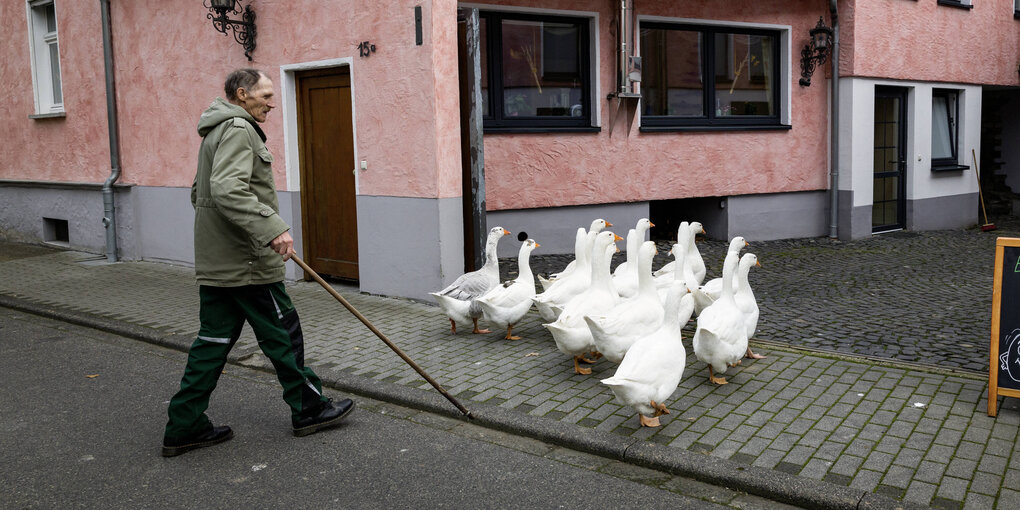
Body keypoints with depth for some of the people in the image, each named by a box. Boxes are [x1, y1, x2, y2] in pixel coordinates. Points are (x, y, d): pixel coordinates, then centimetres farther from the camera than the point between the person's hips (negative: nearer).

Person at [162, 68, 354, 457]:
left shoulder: (217, 132, 20)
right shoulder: (238, 130, -13)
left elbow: (200, 193, 30)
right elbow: (229, 190, -30)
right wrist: (272, 228, -34)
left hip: (216, 264, 10)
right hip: (247, 264, -10)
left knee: (213, 341, 11)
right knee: (283, 334, 3)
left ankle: (184, 426, 15)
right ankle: (308, 408, 17)